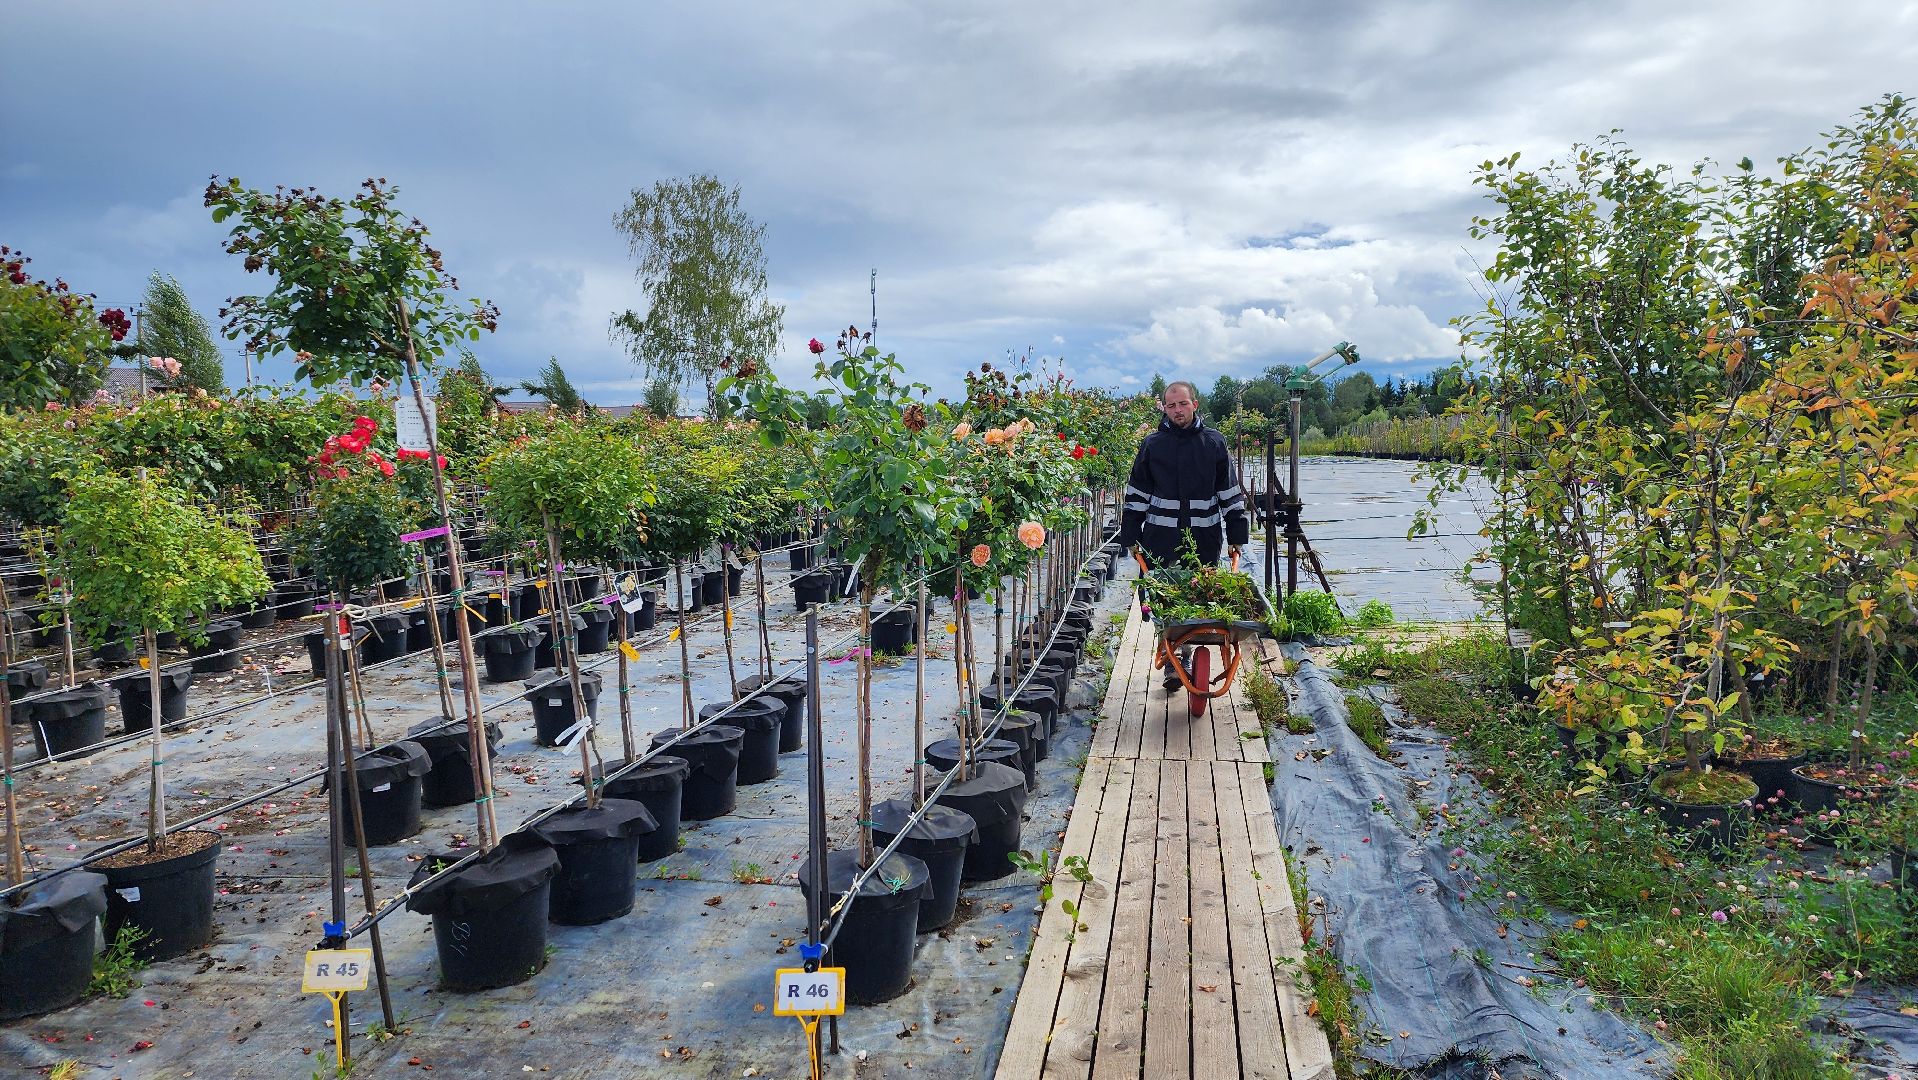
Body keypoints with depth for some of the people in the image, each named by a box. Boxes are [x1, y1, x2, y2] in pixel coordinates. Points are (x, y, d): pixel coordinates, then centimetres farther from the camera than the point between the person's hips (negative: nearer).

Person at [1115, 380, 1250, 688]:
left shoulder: (1214, 442, 6)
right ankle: (1172, 665, 6)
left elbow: (1230, 492, 9)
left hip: (1205, 537, 1)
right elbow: (1137, 494, 8)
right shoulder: (1152, 444, 5)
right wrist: (1131, 536, 4)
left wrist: (1236, 535, 5)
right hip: (1162, 538, 0)